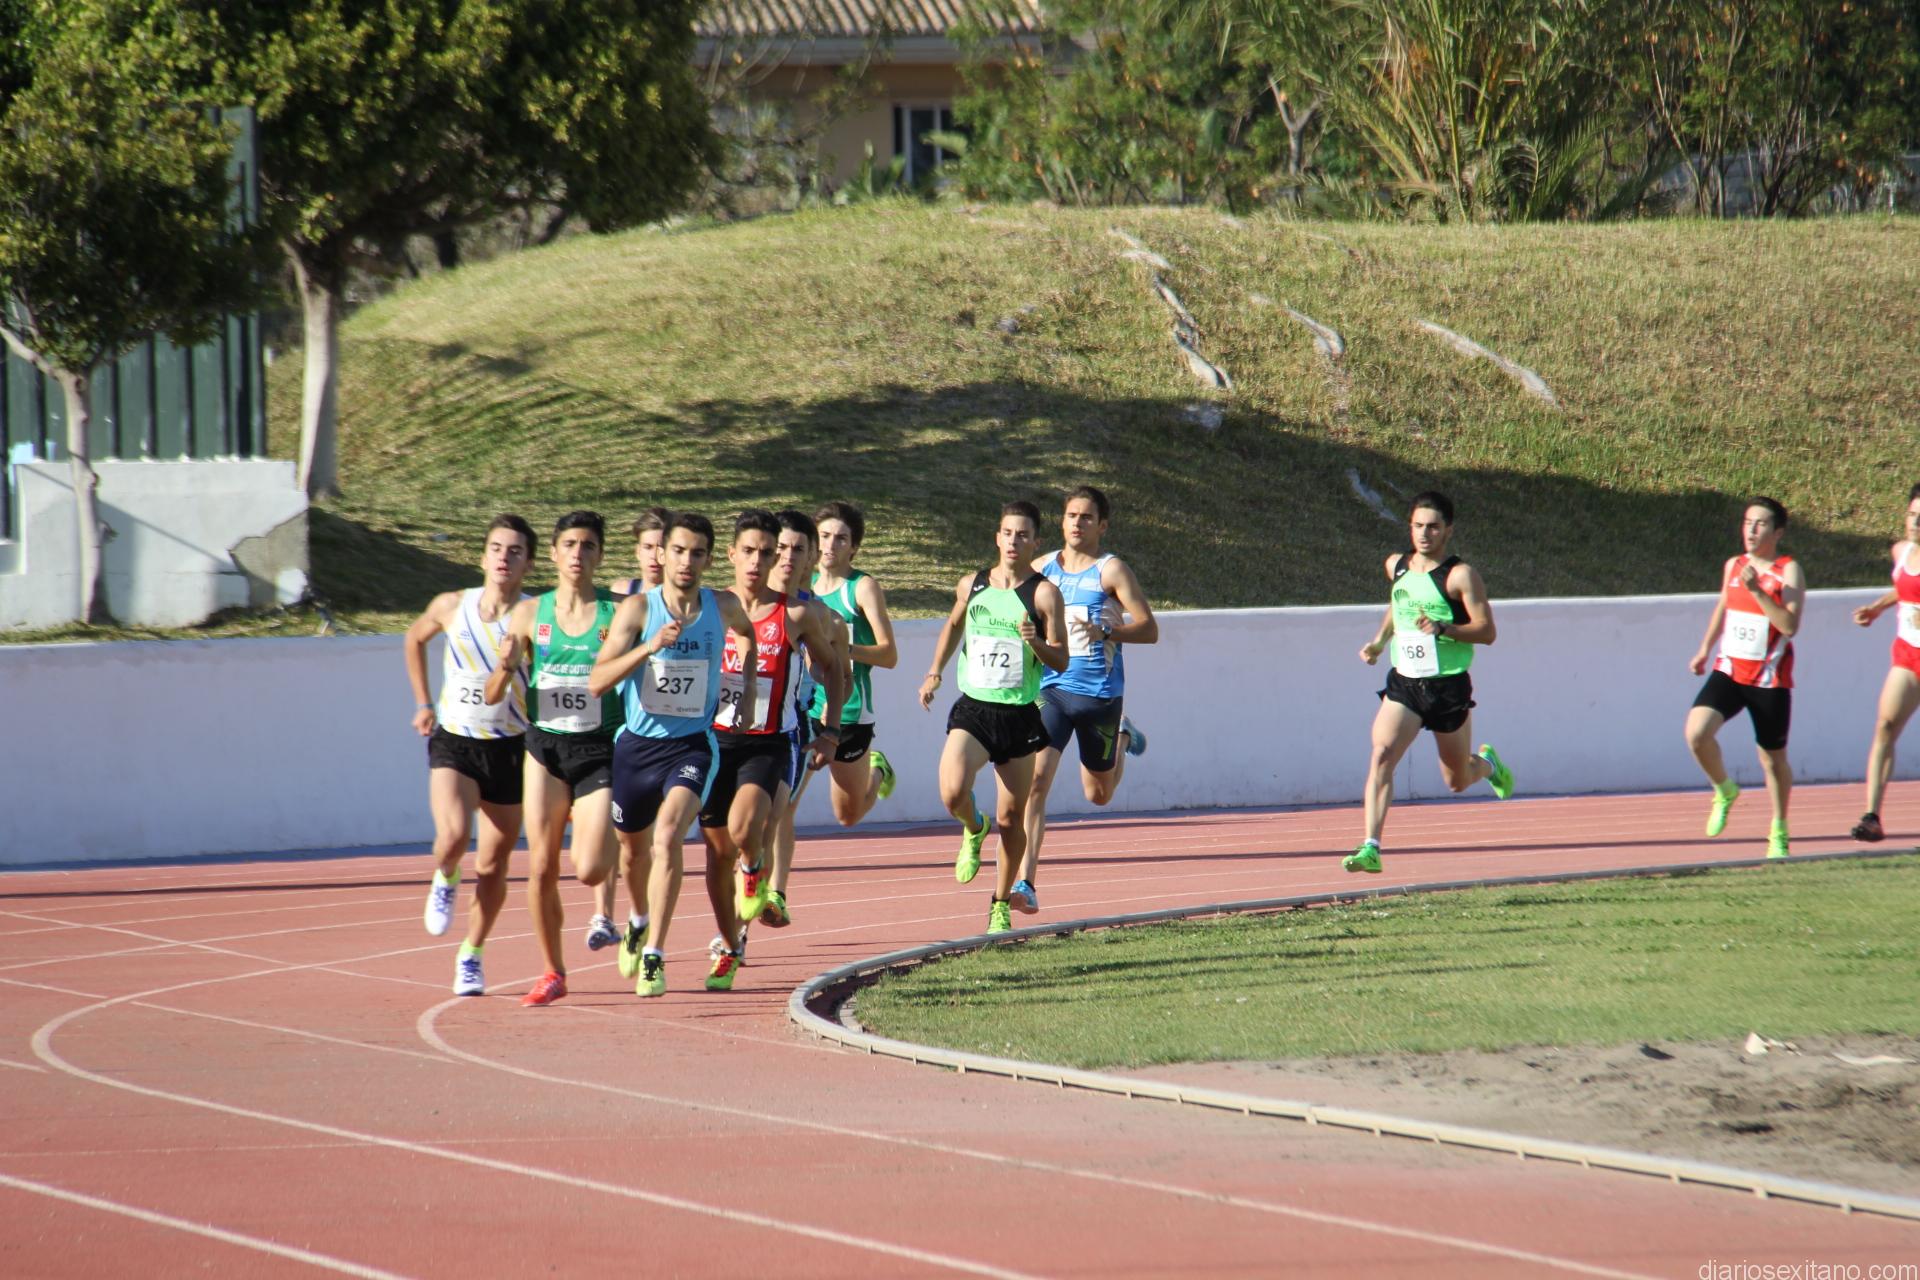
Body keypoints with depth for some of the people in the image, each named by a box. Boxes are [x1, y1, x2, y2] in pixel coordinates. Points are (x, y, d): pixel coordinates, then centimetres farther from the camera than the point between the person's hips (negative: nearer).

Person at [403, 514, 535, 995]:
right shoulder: (451, 607, -3)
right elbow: (414, 639, 18)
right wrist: (422, 703, 15)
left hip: (508, 749, 0)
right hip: (453, 742, 0)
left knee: (493, 866, 7)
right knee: (453, 834, -24)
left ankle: (471, 956, 26)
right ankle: (444, 882, 11)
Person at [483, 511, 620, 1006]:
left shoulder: (619, 612, -2)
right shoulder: (530, 613, 4)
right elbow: (492, 696, 5)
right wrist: (505, 669, -17)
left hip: (600, 749, -2)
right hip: (545, 748, 2)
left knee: (589, 869, -13)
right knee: (542, 868, -1)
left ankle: (605, 907, 24)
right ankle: (553, 972, 14)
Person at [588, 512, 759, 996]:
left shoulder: (724, 607, -3)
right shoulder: (637, 608, -11)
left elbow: (749, 634, 24)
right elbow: (597, 681, -20)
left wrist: (748, 684, 12)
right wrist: (649, 647, -32)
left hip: (691, 745, -1)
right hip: (636, 743, 1)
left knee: (667, 835, -25)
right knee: (634, 849, 19)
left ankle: (654, 958, -23)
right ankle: (639, 921, 53)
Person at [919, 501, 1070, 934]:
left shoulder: (1044, 594, -4)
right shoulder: (971, 586, 7)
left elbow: (1061, 661, -7)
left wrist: (1035, 642, -25)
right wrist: (934, 673, 23)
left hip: (1019, 715, -2)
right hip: (973, 709, 2)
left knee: (1011, 819, 5)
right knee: (953, 793, -22)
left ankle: (1001, 903, 25)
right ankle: (974, 830, 15)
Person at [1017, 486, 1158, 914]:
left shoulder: (1111, 571, -5)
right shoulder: (1041, 569, 7)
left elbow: (1149, 629, -9)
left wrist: (1107, 631, -26)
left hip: (1099, 694, -2)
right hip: (1050, 689, 2)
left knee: (1098, 795, 16)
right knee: (1035, 780, -17)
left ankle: (1122, 737, 49)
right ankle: (1025, 882, -19)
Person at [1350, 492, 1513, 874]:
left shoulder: (1460, 575, -12)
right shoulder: (1396, 566, 5)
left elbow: (1486, 631, -15)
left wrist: (1443, 628, -30)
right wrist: (1380, 640, 13)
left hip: (1449, 686, -3)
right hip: (1403, 682, 3)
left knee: (1457, 782, 13)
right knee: (1381, 756, -21)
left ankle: (1487, 764, 51)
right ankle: (1371, 848, -26)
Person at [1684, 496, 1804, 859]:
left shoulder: (1788, 572, -10)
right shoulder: (1733, 566, 7)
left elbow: (1790, 625, -22)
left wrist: (1756, 589, -27)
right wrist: (1704, 650, 24)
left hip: (1770, 680, -4)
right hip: (1729, 671, 4)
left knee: (1773, 761, 9)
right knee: (1697, 732, -21)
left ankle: (1779, 830, 31)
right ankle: (1724, 791, 6)